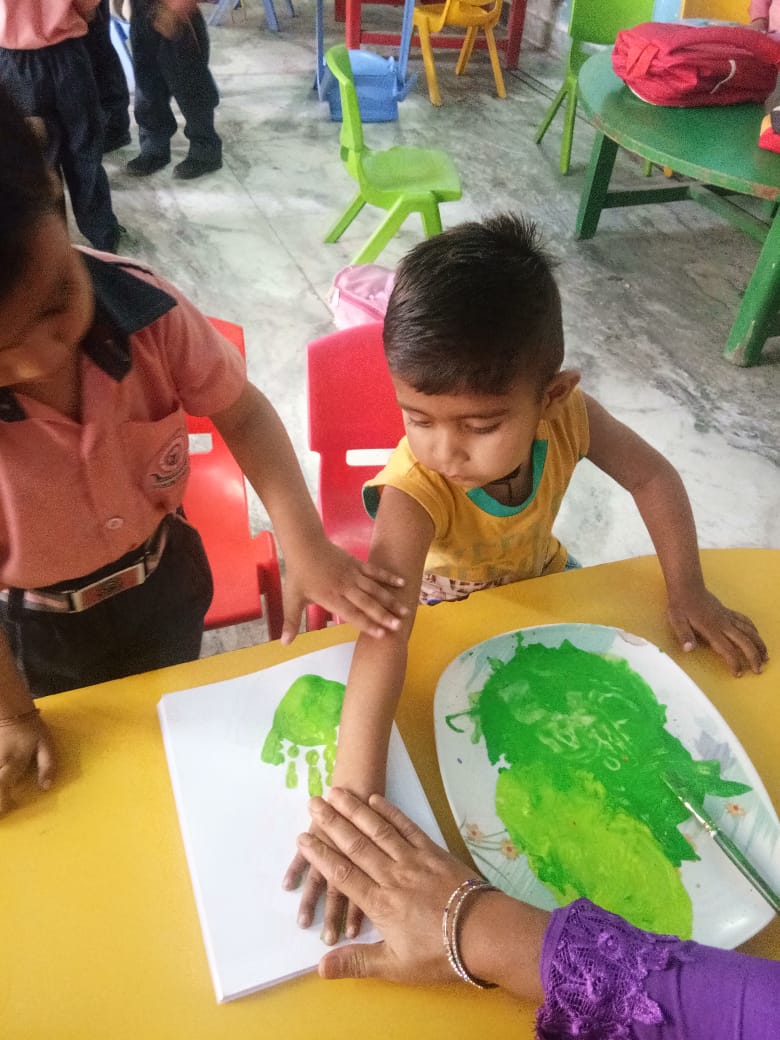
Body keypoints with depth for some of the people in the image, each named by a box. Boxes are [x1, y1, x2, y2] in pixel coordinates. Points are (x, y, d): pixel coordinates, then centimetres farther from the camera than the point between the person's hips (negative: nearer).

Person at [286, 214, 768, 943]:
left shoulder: (564, 414, -30)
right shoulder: (414, 489, -42)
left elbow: (652, 477, -12)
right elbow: (383, 639, -52)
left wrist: (687, 591, -17)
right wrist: (353, 796, -59)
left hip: (542, 584, 4)